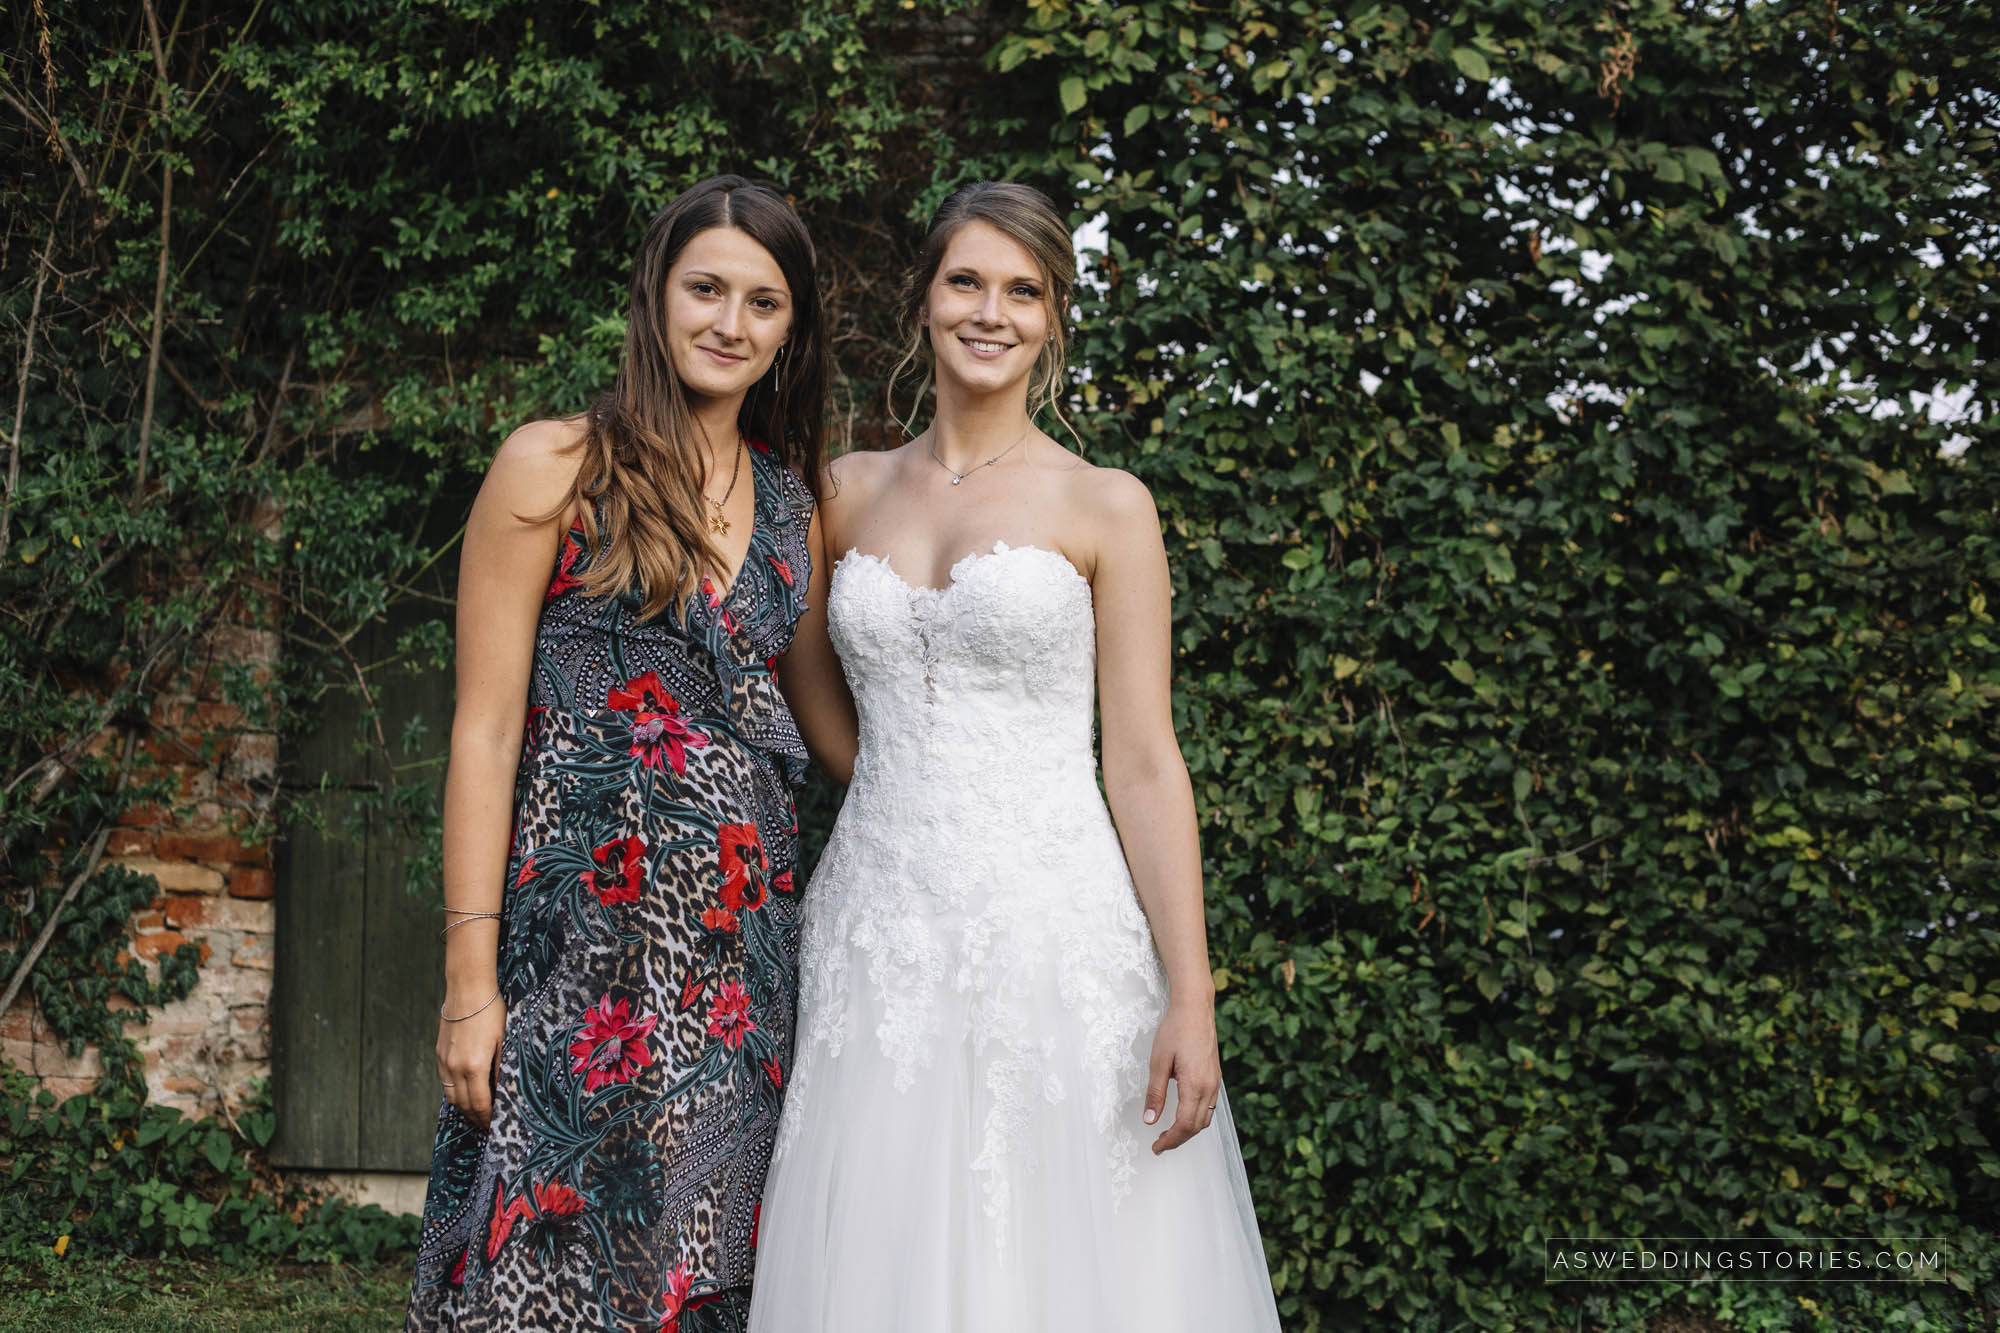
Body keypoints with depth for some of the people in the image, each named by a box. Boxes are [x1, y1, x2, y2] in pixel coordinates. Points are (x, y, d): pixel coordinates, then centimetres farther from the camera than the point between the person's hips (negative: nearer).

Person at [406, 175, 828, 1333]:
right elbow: (487, 729, -6)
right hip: (580, 930, -5)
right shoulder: (557, 468, -2)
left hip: (742, 940, 5)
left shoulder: (794, 505, 13)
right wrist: (471, 981, -11)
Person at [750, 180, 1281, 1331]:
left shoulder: (1105, 506, 1)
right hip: (881, 925, 3)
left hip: (1054, 927, -3)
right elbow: (811, 682, 26)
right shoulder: (852, 490, 11)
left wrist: (1191, 998, -11)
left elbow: (1145, 763, -4)